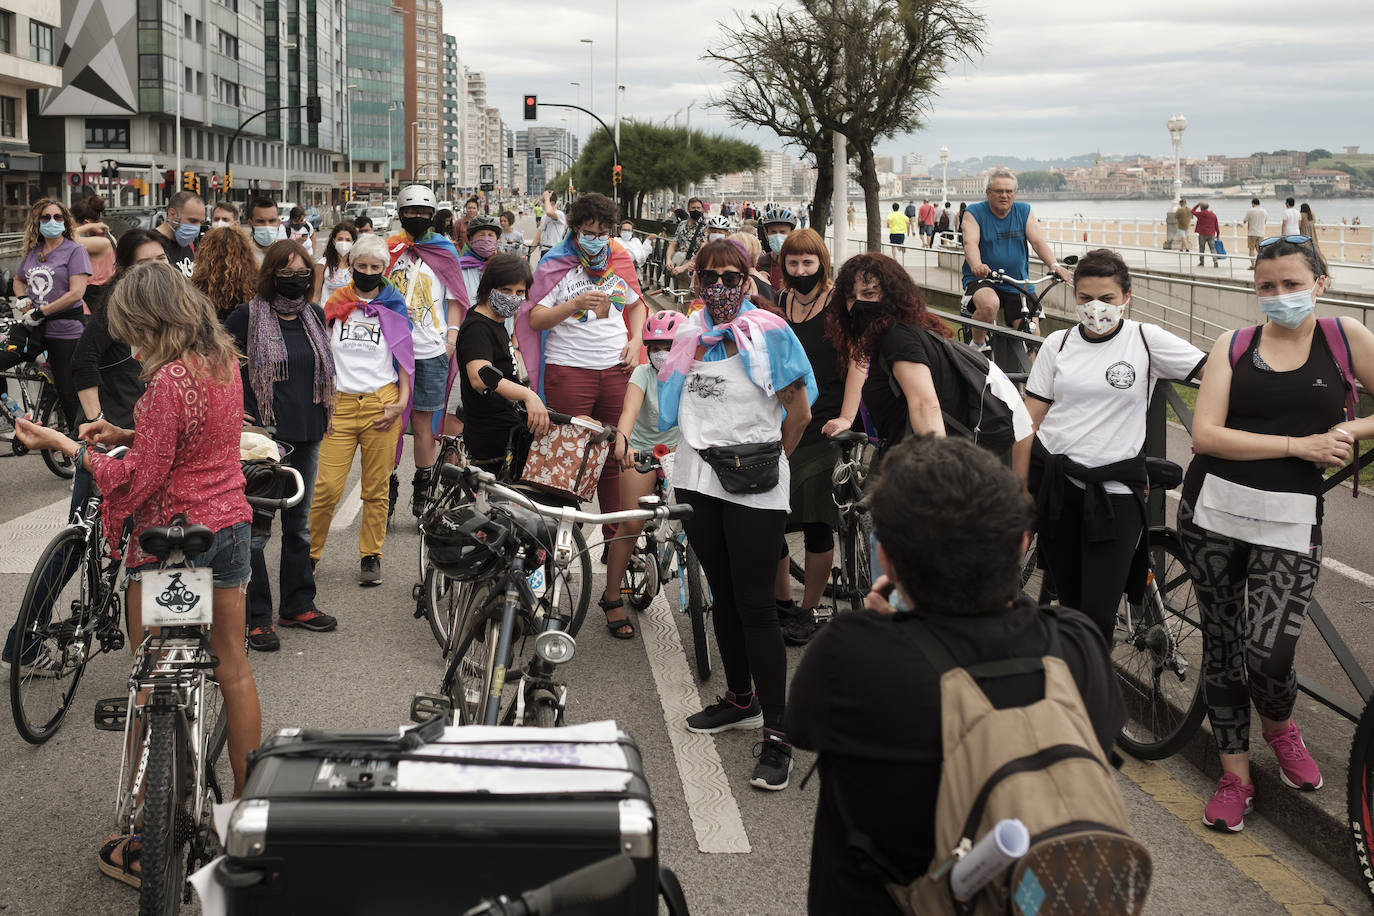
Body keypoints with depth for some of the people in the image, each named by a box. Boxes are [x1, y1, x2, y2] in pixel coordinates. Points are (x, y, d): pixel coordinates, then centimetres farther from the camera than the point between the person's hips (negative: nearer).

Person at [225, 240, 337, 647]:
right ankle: (255, 618, 4)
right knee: (256, 528, -3)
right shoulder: (248, 315, -8)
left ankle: (298, 605, 29)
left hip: (307, 434, 6)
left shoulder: (315, 315, 9)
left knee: (299, 524, 16)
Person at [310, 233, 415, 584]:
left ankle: (371, 556, 15)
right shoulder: (334, 305, 10)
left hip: (381, 405, 0)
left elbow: (405, 357, 11)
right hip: (340, 404, 0)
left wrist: (401, 401, -1)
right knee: (327, 486, -7)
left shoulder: (394, 308, 10)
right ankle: (309, 553, 8)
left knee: (376, 489, 3)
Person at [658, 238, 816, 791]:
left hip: (754, 486, -6)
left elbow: (799, 411, -5)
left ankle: (776, 733, -3)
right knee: (722, 594, 16)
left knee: (754, 602, -8)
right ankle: (741, 700, 32)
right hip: (698, 479, 6)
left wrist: (771, 459, 2)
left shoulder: (768, 333, -8)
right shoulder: (690, 336, 9)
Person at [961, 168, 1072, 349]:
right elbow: (970, 242, -19)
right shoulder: (974, 213, -2)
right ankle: (977, 346, -12)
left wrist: (1054, 265, -24)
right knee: (989, 304, -36)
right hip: (982, 280, -3)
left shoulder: (1024, 211, 7)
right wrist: (977, 266, -42)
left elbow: (1038, 241, -4)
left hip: (1018, 284, 3)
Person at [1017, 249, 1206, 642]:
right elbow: (1029, 421, 7)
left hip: (1114, 490, -3)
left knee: (1098, 617, -8)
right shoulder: (1057, 344, 6)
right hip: (1053, 482, 3)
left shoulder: (1146, 339, -1)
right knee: (1069, 602, 12)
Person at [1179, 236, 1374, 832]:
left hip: (1290, 521, -2)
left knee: (1267, 654, -14)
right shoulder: (1233, 346, 4)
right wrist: (1300, 444, -11)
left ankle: (1278, 724, 22)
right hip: (1213, 512, 2)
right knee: (1221, 642, 10)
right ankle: (1234, 772, 27)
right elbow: (1206, 434, -8)